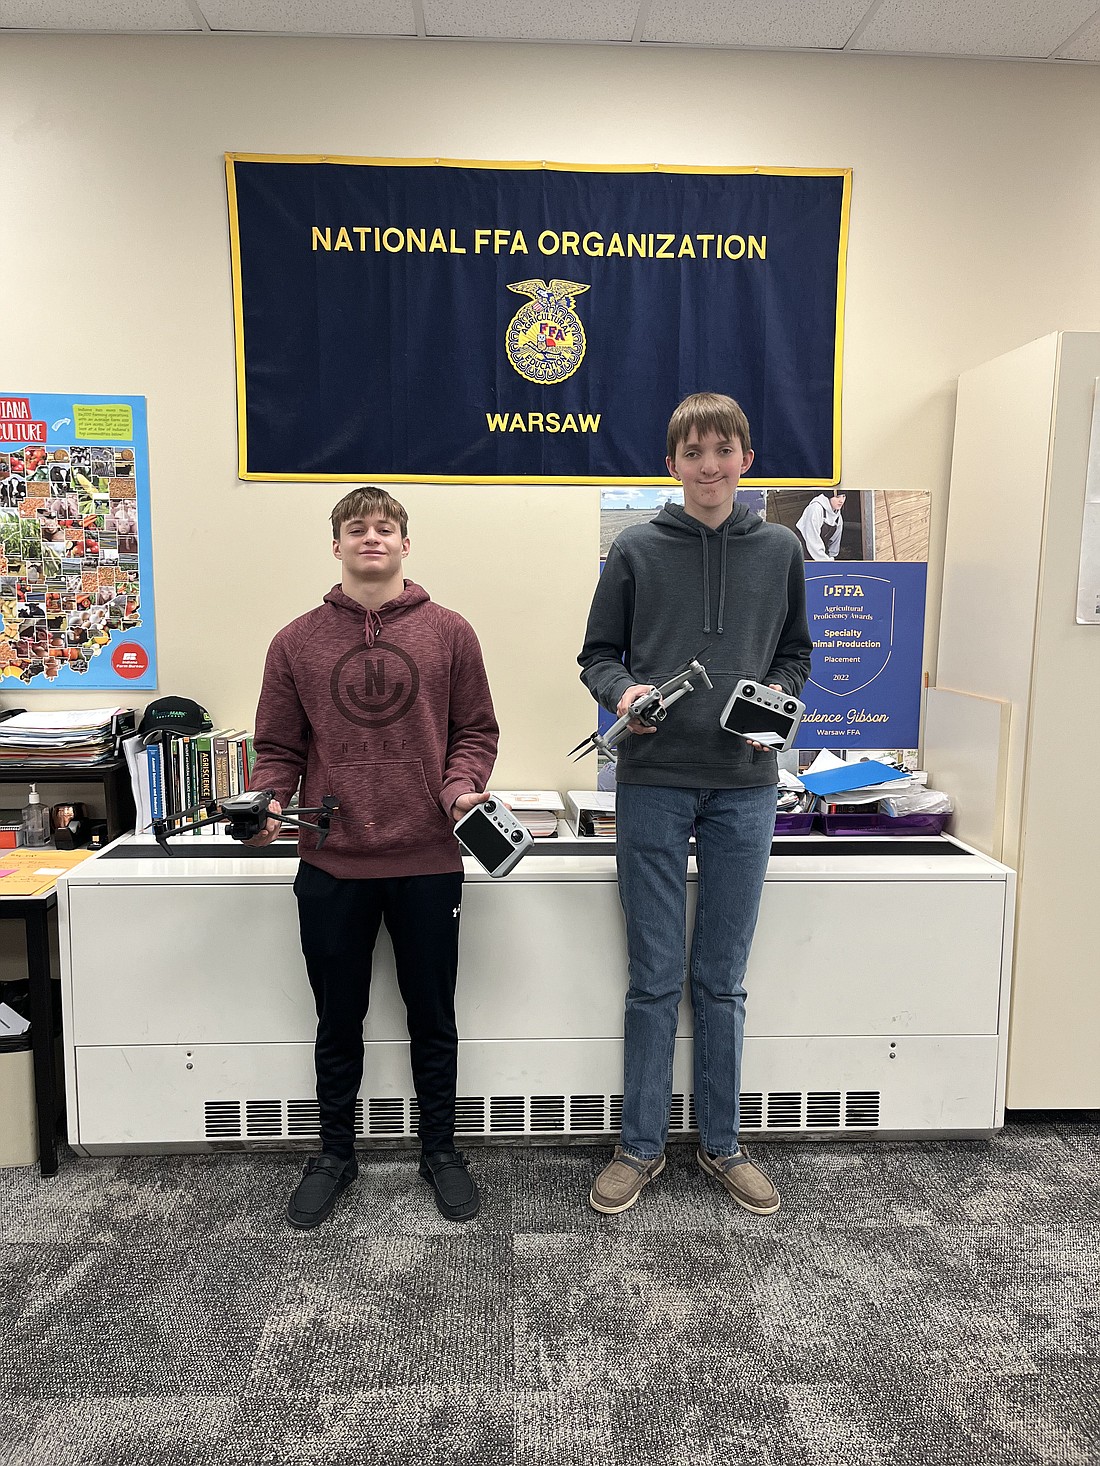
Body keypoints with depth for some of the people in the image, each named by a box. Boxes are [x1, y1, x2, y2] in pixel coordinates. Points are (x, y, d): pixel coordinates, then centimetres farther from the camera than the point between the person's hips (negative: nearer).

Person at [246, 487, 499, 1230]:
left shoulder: (449, 633, 2)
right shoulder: (297, 641, 4)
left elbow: (475, 731, 3)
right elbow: (278, 747, 6)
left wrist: (462, 788, -14)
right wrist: (266, 805, -12)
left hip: (428, 863, -1)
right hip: (331, 867, 1)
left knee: (433, 1017, 14)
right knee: (339, 1021, 16)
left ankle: (440, 1149, 34)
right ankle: (335, 1153, 36)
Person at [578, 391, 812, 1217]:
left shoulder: (780, 551, 8)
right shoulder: (637, 551, 3)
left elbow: (796, 654, 14)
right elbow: (598, 654, 6)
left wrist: (778, 696, -7)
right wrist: (622, 691, -15)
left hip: (745, 787, 2)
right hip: (653, 784, -1)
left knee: (723, 979, 12)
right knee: (655, 979, 7)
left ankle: (722, 1144, 29)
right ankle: (642, 1147, 24)